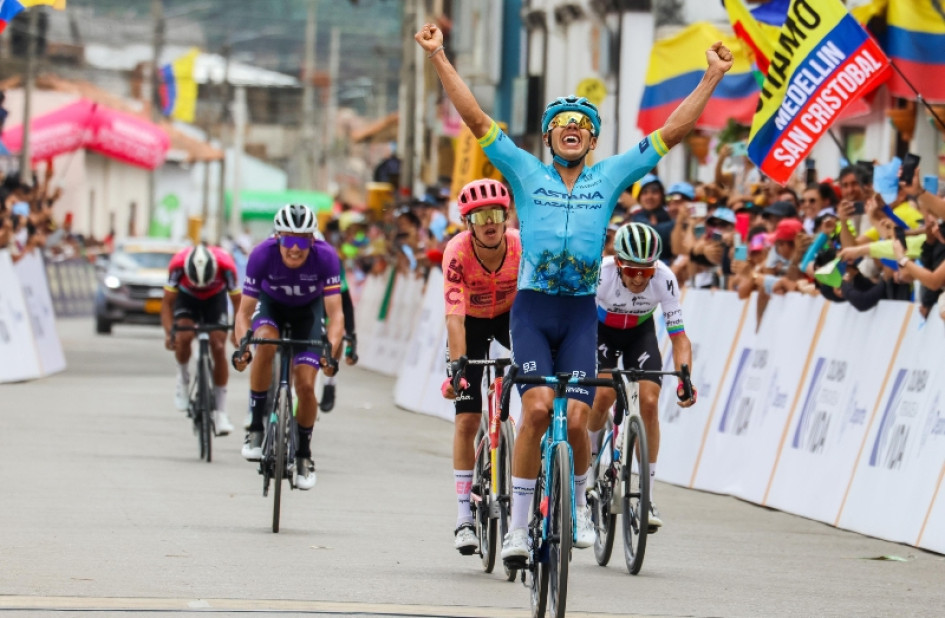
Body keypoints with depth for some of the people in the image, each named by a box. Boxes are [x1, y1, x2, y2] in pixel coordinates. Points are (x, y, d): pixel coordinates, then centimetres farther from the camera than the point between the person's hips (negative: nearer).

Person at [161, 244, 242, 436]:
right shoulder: (178, 264, -35)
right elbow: (167, 302, -24)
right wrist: (169, 332, -37)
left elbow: (237, 301, -21)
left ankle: (220, 412, -7)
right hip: (187, 297, 0)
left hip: (215, 298, 0)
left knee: (218, 348, -13)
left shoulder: (226, 265, -36)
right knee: (184, 336, -28)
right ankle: (183, 378, 2)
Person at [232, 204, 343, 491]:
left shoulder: (326, 257, -32)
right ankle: (256, 427, -20)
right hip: (272, 305, 0)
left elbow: (335, 313, -31)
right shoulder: (262, 255, -32)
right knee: (265, 342, -34)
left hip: (308, 311, 0)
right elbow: (245, 310, -26)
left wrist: (331, 350, -48)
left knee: (305, 385, -12)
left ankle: (304, 453, 13)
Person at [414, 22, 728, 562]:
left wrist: (713, 77, 6)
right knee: (538, 409, -17)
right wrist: (439, 58, -1)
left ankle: (578, 502, 21)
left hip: (581, 313, 1)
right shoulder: (527, 172, 8)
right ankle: (518, 526, -8)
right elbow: (476, 119, 4)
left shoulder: (610, 177, 11)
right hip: (533, 308, -1)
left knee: (576, 420, -8)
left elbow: (673, 132, 10)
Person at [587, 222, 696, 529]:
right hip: (601, 329, -1)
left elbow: (679, 335, -26)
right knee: (604, 395, -22)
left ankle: (646, 496, -7)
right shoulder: (600, 274, -35)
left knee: (649, 402, -15)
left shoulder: (665, 279, -30)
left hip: (640, 331, 1)